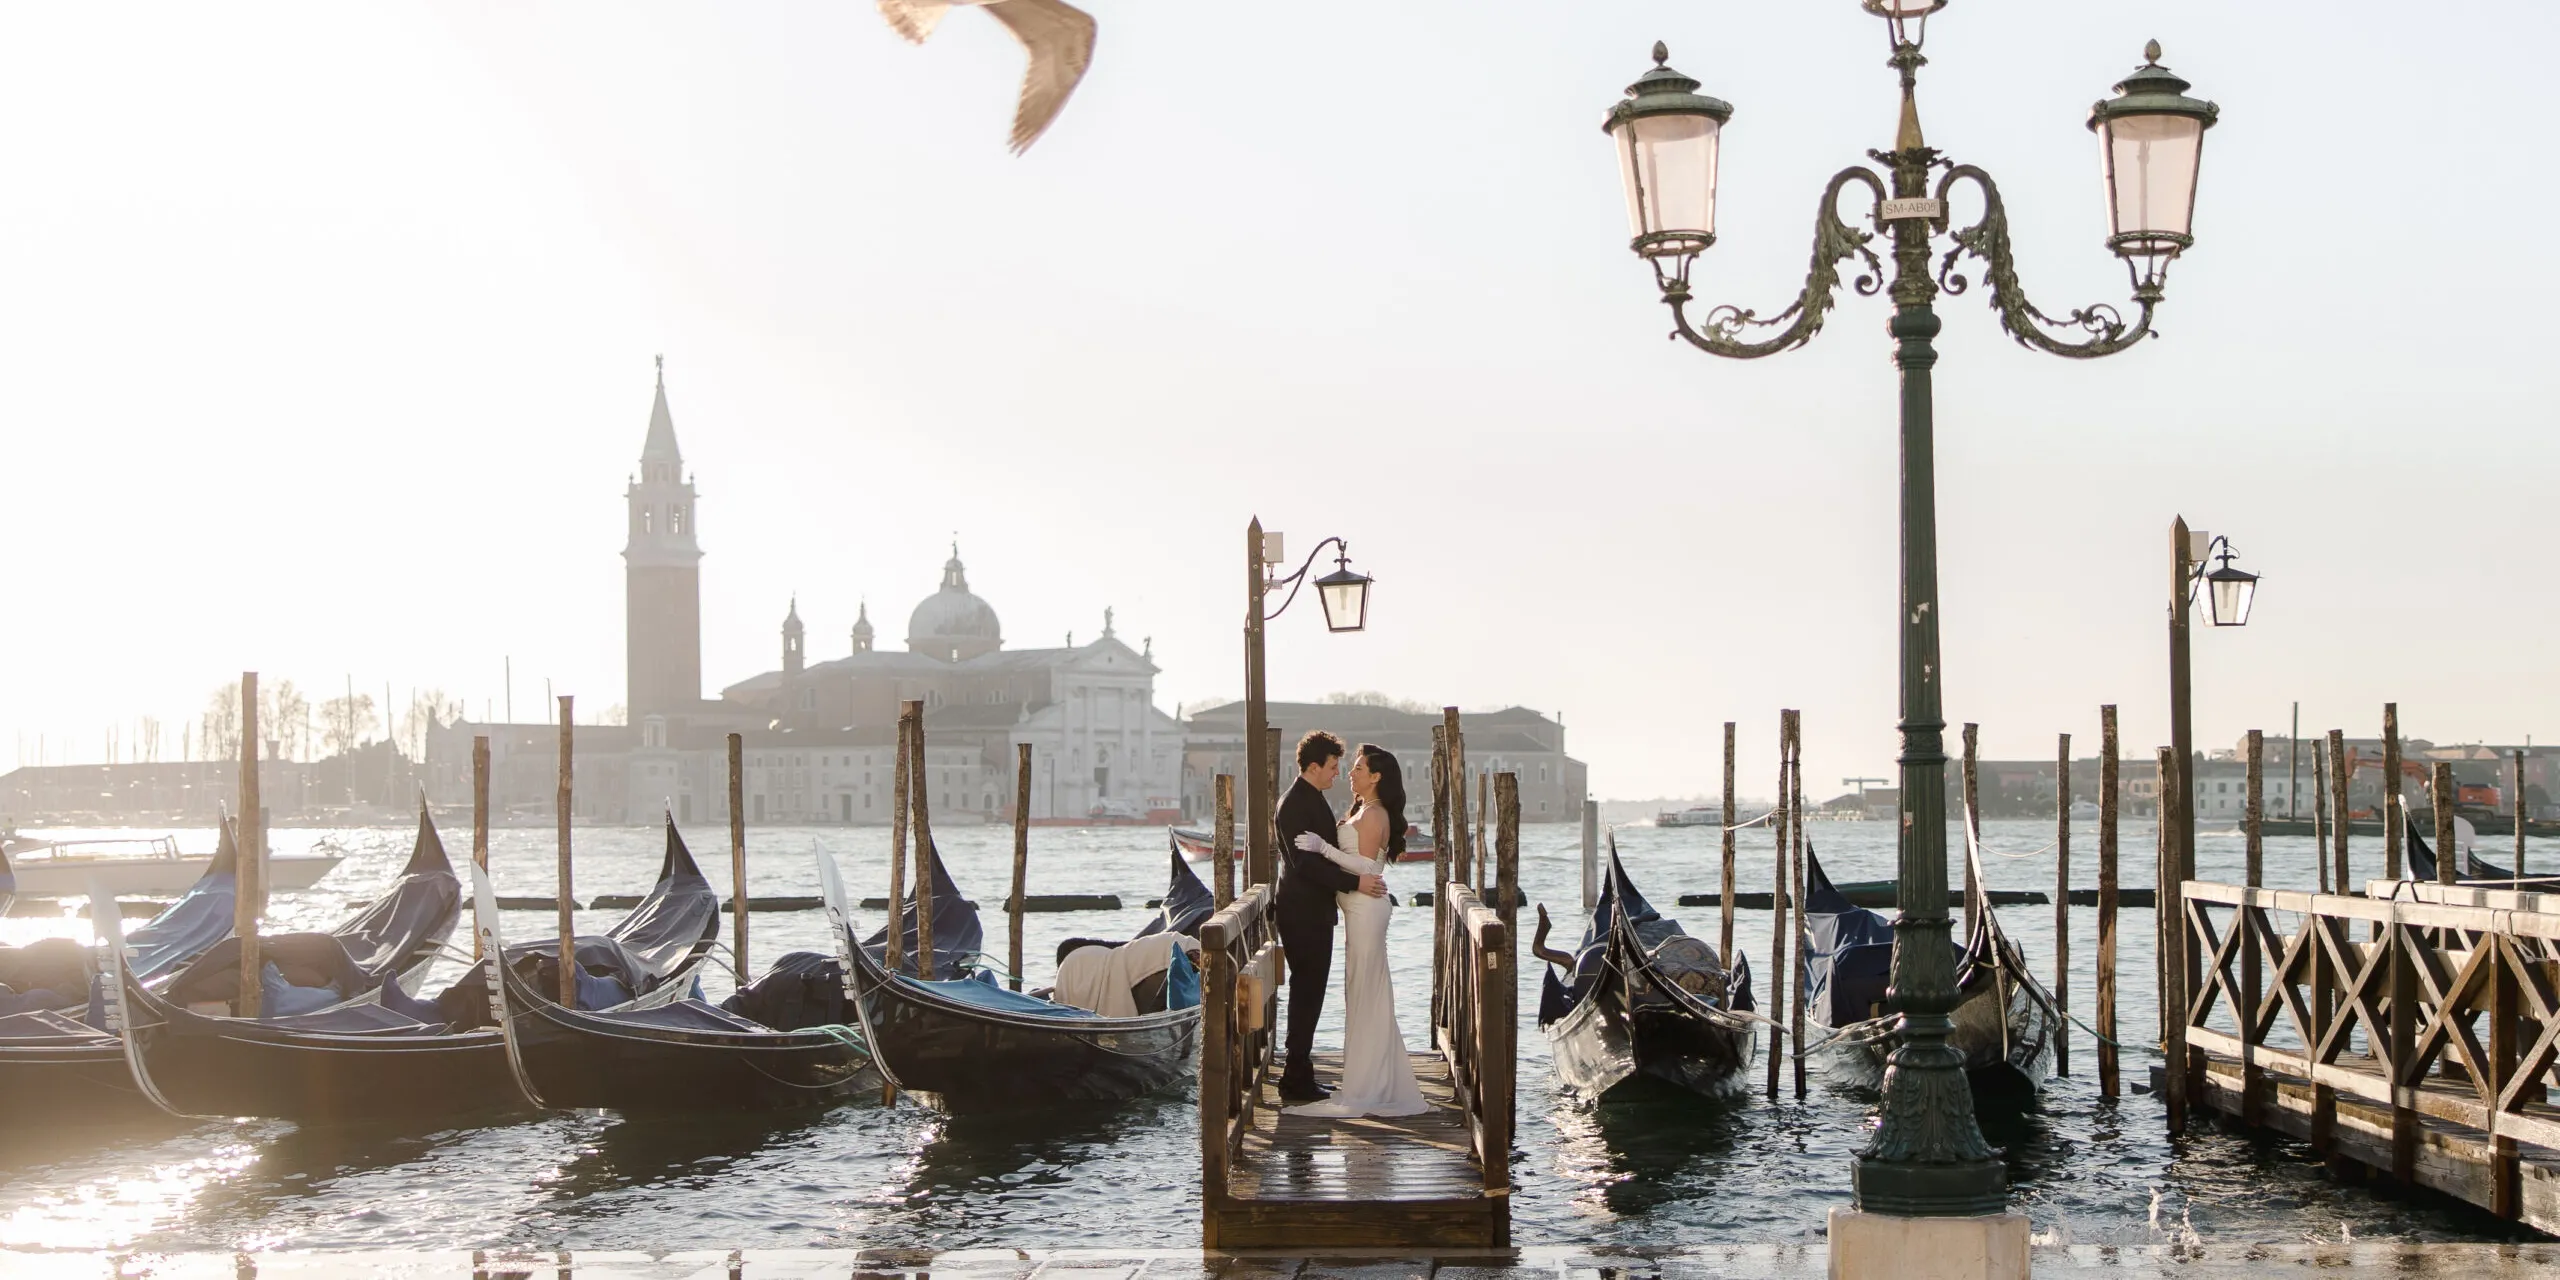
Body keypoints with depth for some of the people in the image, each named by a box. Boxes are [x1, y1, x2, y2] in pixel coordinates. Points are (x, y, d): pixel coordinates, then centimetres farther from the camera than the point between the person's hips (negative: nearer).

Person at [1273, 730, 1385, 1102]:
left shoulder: (1310, 800, 16)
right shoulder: (1297, 804, -17)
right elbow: (1306, 863, -23)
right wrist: (1354, 882, -23)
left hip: (1313, 912, 11)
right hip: (1304, 914, -11)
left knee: (1307, 994, 13)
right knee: (1307, 993, -7)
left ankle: (1298, 1076, 18)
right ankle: (1297, 1081, -3)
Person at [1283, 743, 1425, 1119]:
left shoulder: (1374, 815, -14)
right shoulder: (1365, 812, 17)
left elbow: (1365, 865, -21)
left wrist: (1324, 848, -25)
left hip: (1366, 908, -10)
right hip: (1360, 909, 10)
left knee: (1364, 992, -7)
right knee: (1368, 994, 13)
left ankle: (1364, 1089, -4)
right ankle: (1377, 1083, 18)